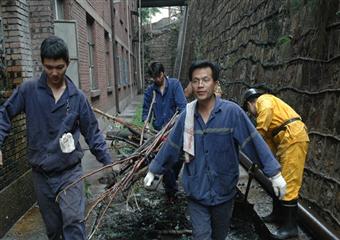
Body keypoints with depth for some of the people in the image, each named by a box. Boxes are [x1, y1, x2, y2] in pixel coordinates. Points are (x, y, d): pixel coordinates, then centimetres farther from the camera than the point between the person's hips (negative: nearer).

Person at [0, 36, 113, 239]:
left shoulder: (78, 97, -3)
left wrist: (108, 162, -2)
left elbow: (93, 133, 0)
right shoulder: (28, 90, -4)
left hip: (70, 171, -1)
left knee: (74, 221, -10)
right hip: (41, 174, 1)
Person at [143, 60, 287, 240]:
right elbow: (171, 146, 3)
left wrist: (274, 173, -13)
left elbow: (254, 142, -13)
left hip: (223, 191, 0)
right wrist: (153, 170, 10)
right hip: (196, 192, 1)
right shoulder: (187, 115, -6)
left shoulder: (231, 111, -16)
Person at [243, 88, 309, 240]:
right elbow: (269, 139, 25)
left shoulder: (264, 100, 1)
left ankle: (290, 226, 1)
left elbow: (268, 110, -26)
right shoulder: (264, 110, 28)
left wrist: (257, 135, -21)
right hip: (286, 142, 11)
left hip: (294, 138, -11)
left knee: (288, 184, -8)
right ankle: (278, 214, 31)